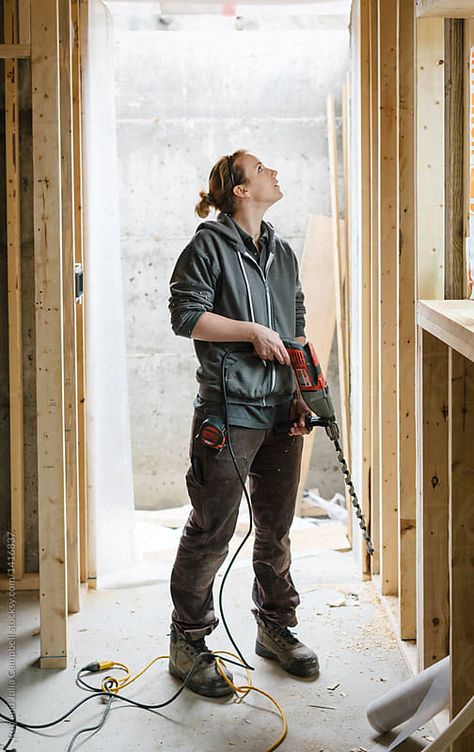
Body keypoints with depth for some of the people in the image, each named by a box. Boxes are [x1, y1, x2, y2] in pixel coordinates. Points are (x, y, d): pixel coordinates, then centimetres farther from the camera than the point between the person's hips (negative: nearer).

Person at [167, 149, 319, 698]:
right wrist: (253, 331, -12)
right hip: (227, 410, -7)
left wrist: (301, 394, 9)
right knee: (211, 533, -2)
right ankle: (187, 643, 12)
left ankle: (276, 630, 30)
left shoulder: (283, 253, 16)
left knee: (276, 529, 15)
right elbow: (186, 316, -11)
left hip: (281, 411, 7)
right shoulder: (209, 245, -4)